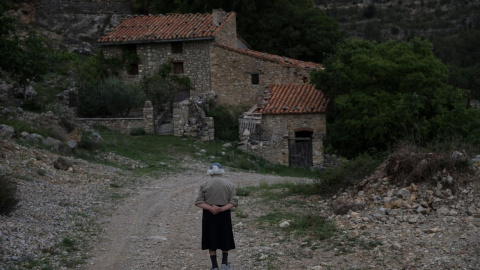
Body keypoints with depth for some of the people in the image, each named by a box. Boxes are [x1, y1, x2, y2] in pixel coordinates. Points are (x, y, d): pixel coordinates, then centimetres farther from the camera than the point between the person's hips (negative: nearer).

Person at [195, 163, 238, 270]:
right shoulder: (229, 184, 0)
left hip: (209, 215, -1)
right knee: (225, 239, 17)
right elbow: (234, 202, -7)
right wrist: (222, 209, -15)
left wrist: (210, 208, -16)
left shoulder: (205, 184, -3)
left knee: (211, 241, 8)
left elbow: (199, 202, -8)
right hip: (224, 215, 1)